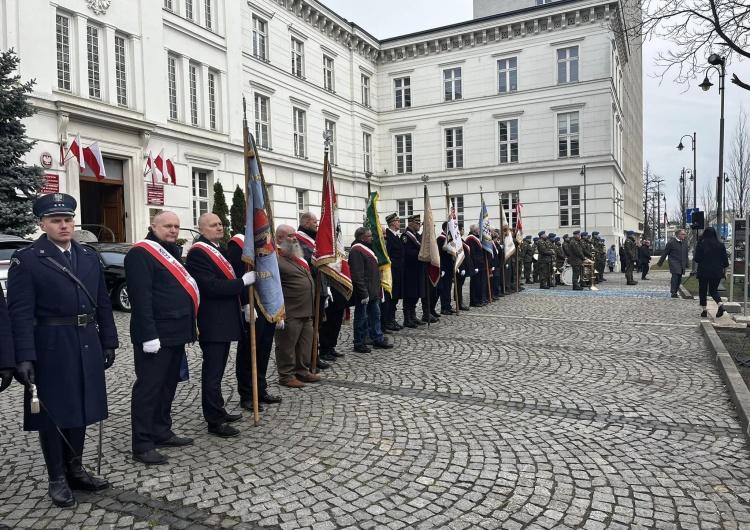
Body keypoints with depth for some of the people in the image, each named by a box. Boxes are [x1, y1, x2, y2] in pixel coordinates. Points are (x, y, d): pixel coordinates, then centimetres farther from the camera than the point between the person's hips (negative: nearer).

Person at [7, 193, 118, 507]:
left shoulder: (90, 257, 9)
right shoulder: (26, 260, -7)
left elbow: (102, 304, 11)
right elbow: (20, 313, -12)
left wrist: (108, 342, 8)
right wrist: (24, 357, -18)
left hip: (86, 346, 5)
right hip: (50, 348, -5)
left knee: (80, 409, 15)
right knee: (53, 413, 7)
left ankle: (75, 470, 31)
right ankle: (57, 479, 22)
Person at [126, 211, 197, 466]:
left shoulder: (172, 252, 18)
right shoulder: (141, 253, -12)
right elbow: (140, 298, -19)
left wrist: (189, 326, 19)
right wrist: (149, 335, -24)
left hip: (175, 333, 9)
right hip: (155, 335, -9)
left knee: (168, 385, 16)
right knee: (148, 387, -2)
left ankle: (162, 432, 28)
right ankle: (142, 444, 6)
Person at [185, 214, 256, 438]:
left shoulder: (219, 250, 15)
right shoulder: (197, 253, -15)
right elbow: (212, 287, -25)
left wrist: (244, 305, 12)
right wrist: (244, 280, -21)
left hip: (224, 320, 10)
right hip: (212, 323, -10)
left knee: (217, 370, 18)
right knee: (212, 371, -2)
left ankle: (218, 411, 29)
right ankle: (214, 421, 7)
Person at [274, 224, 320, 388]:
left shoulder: (298, 255, 18)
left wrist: (312, 308, 22)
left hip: (306, 311, 9)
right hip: (289, 313, -9)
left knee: (305, 345, 16)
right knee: (287, 346, 3)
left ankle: (302, 371, 28)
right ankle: (286, 376, 15)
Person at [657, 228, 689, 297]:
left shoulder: (685, 243, 13)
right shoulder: (671, 243, -5)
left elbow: (686, 255, 17)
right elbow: (664, 254, -3)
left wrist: (686, 265, 15)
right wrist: (659, 263, -1)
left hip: (682, 265, 6)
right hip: (674, 264, -5)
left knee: (679, 279, 6)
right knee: (675, 277, -15)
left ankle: (675, 292, 15)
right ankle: (673, 292, -14)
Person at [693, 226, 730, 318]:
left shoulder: (701, 245, -9)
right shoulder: (720, 245, 1)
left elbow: (696, 259, -8)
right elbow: (725, 259, 4)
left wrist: (693, 258, 15)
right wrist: (725, 270, 16)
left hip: (704, 272, -3)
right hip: (717, 272, 3)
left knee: (703, 291, 10)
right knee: (713, 290, 13)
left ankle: (704, 310, 8)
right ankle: (720, 304, -13)